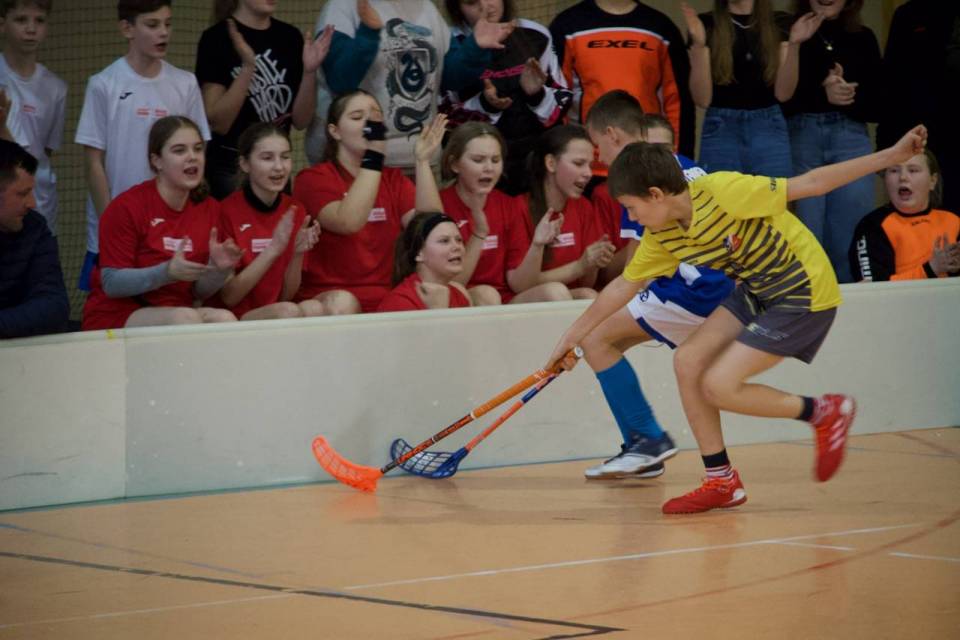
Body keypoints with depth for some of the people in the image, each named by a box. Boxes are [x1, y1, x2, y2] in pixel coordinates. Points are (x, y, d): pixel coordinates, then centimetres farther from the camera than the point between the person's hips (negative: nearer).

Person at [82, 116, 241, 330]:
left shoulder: (209, 208, 7)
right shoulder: (126, 207, -9)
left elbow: (199, 292, 10)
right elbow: (111, 283, -14)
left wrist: (219, 269, -13)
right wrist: (168, 272, -28)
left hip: (175, 315, 5)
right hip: (116, 318, -5)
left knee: (225, 319, -26)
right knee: (186, 317, -32)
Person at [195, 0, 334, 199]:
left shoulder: (290, 37, 5)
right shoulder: (217, 38, -8)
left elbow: (300, 121, 4)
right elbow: (218, 124, -15)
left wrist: (309, 71, -11)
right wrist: (248, 67, -24)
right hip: (231, 167, -5)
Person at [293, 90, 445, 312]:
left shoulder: (393, 179, 17)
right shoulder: (312, 178, 2)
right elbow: (348, 222, -20)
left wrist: (422, 160, -7)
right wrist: (374, 155, -19)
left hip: (387, 301, 4)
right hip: (326, 301, -4)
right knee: (343, 304, -38)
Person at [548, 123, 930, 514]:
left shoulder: (723, 192, -27)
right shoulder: (661, 236, -4)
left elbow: (810, 184, -22)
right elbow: (624, 286, 12)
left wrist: (893, 156, -24)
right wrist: (572, 336, 16)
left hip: (806, 294, -8)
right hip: (756, 292, 8)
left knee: (718, 385, -14)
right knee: (688, 362, -3)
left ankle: (824, 413, 4)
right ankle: (722, 483, 8)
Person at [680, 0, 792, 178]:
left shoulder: (779, 24, 6)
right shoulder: (705, 25, 2)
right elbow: (702, 100, -4)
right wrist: (699, 45, -16)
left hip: (769, 129, 1)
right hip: (721, 131, -1)